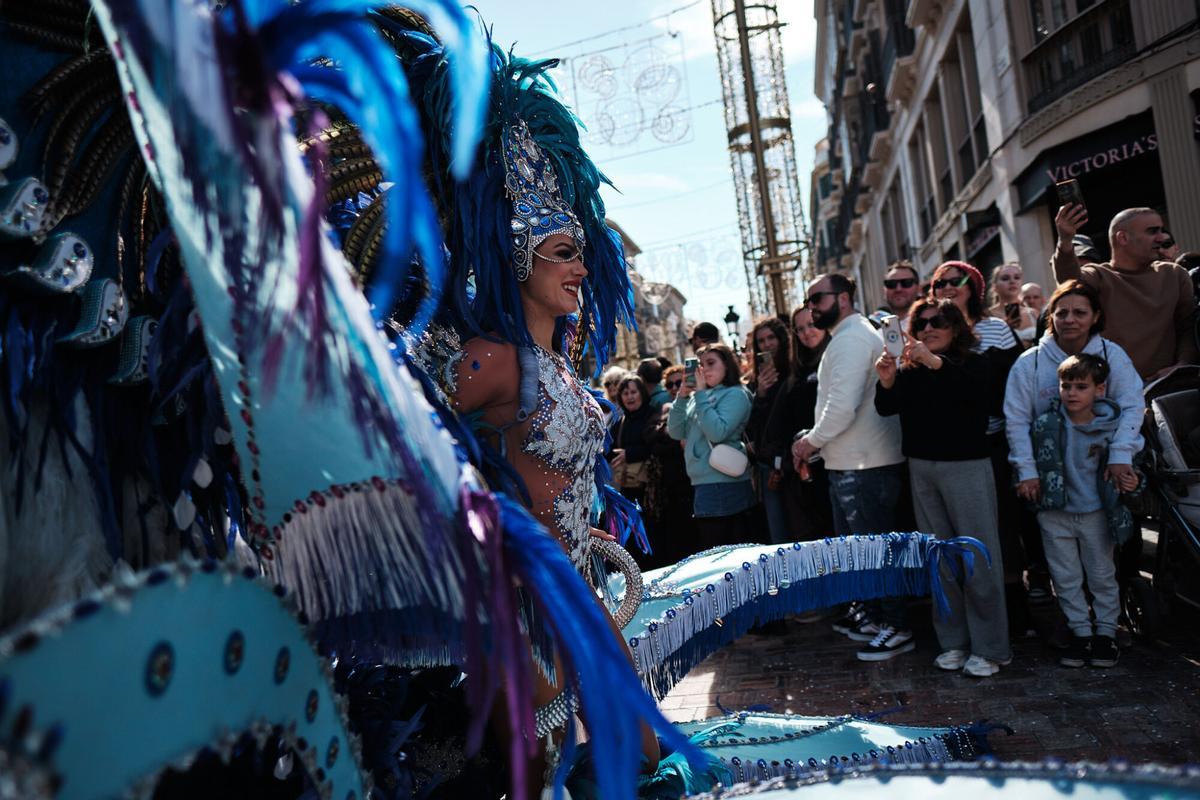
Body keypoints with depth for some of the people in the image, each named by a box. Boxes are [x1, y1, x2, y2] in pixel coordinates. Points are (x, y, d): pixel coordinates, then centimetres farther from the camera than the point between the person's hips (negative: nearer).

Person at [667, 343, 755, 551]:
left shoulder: (735, 394, -6)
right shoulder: (699, 396, 14)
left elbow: (717, 432, -20)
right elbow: (676, 432, 8)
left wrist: (701, 394, -15)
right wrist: (681, 397, -3)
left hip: (723, 485, -7)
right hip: (706, 483, 7)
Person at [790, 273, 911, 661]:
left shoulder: (851, 338, -14)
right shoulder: (848, 337, 19)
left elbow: (843, 404, -23)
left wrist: (812, 441, -11)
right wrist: (815, 444, 12)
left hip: (863, 465, -10)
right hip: (850, 462, 10)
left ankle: (896, 628, 10)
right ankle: (875, 615, 30)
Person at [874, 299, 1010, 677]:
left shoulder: (972, 363, -3)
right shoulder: (909, 369, 9)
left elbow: (973, 389, -25)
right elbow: (887, 408, -2)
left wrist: (936, 362, -39)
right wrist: (887, 380, -22)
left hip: (966, 466, -5)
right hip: (921, 468, 5)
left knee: (978, 558, -2)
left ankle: (989, 648, 9)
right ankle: (953, 641, 21)